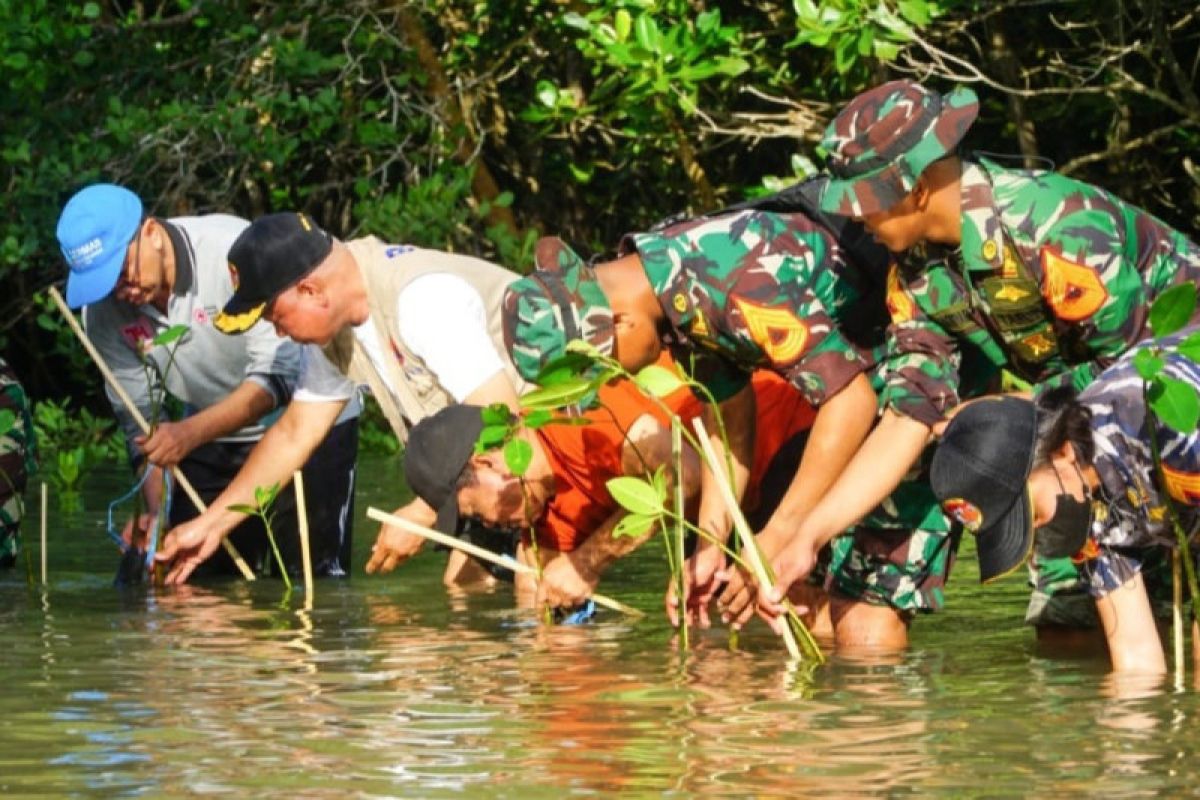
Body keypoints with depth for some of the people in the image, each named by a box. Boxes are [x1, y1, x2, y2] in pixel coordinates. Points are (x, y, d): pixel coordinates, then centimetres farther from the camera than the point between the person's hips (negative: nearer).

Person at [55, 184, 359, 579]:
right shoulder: (103, 310, -11)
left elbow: (279, 377, -29)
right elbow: (138, 415, -5)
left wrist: (190, 432, -40)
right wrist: (154, 509, -18)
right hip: (211, 437, 5)